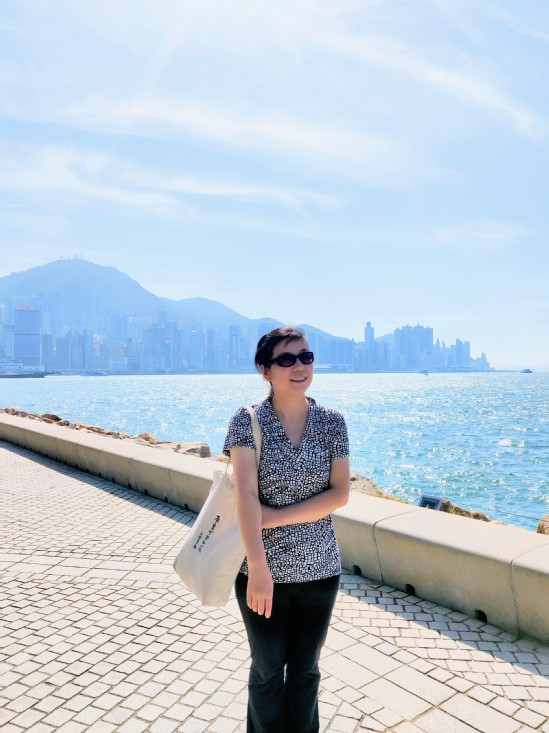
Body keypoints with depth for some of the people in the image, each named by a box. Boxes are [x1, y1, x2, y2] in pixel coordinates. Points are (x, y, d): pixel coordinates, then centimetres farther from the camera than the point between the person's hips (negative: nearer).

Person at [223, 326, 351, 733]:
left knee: (306, 668, 19)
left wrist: (276, 517, -17)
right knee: (268, 669, 16)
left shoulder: (332, 422, -3)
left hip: (319, 568, 2)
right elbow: (246, 494, -20)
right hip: (263, 569, -2)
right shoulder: (247, 421, -10)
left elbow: (340, 494, -7)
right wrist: (258, 568, -28)